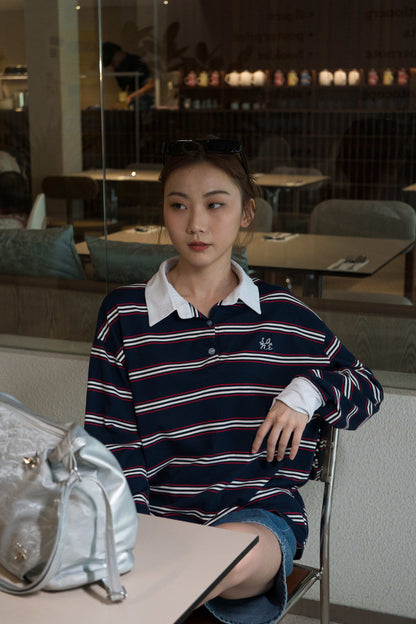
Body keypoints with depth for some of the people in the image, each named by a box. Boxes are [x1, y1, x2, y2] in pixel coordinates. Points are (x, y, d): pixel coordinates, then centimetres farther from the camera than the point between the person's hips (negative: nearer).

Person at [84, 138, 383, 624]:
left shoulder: (282, 314, 7)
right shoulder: (124, 314, 5)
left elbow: (367, 387, 19)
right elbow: (113, 443, 2)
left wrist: (308, 392, -2)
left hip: (260, 514, 2)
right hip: (160, 516, -1)